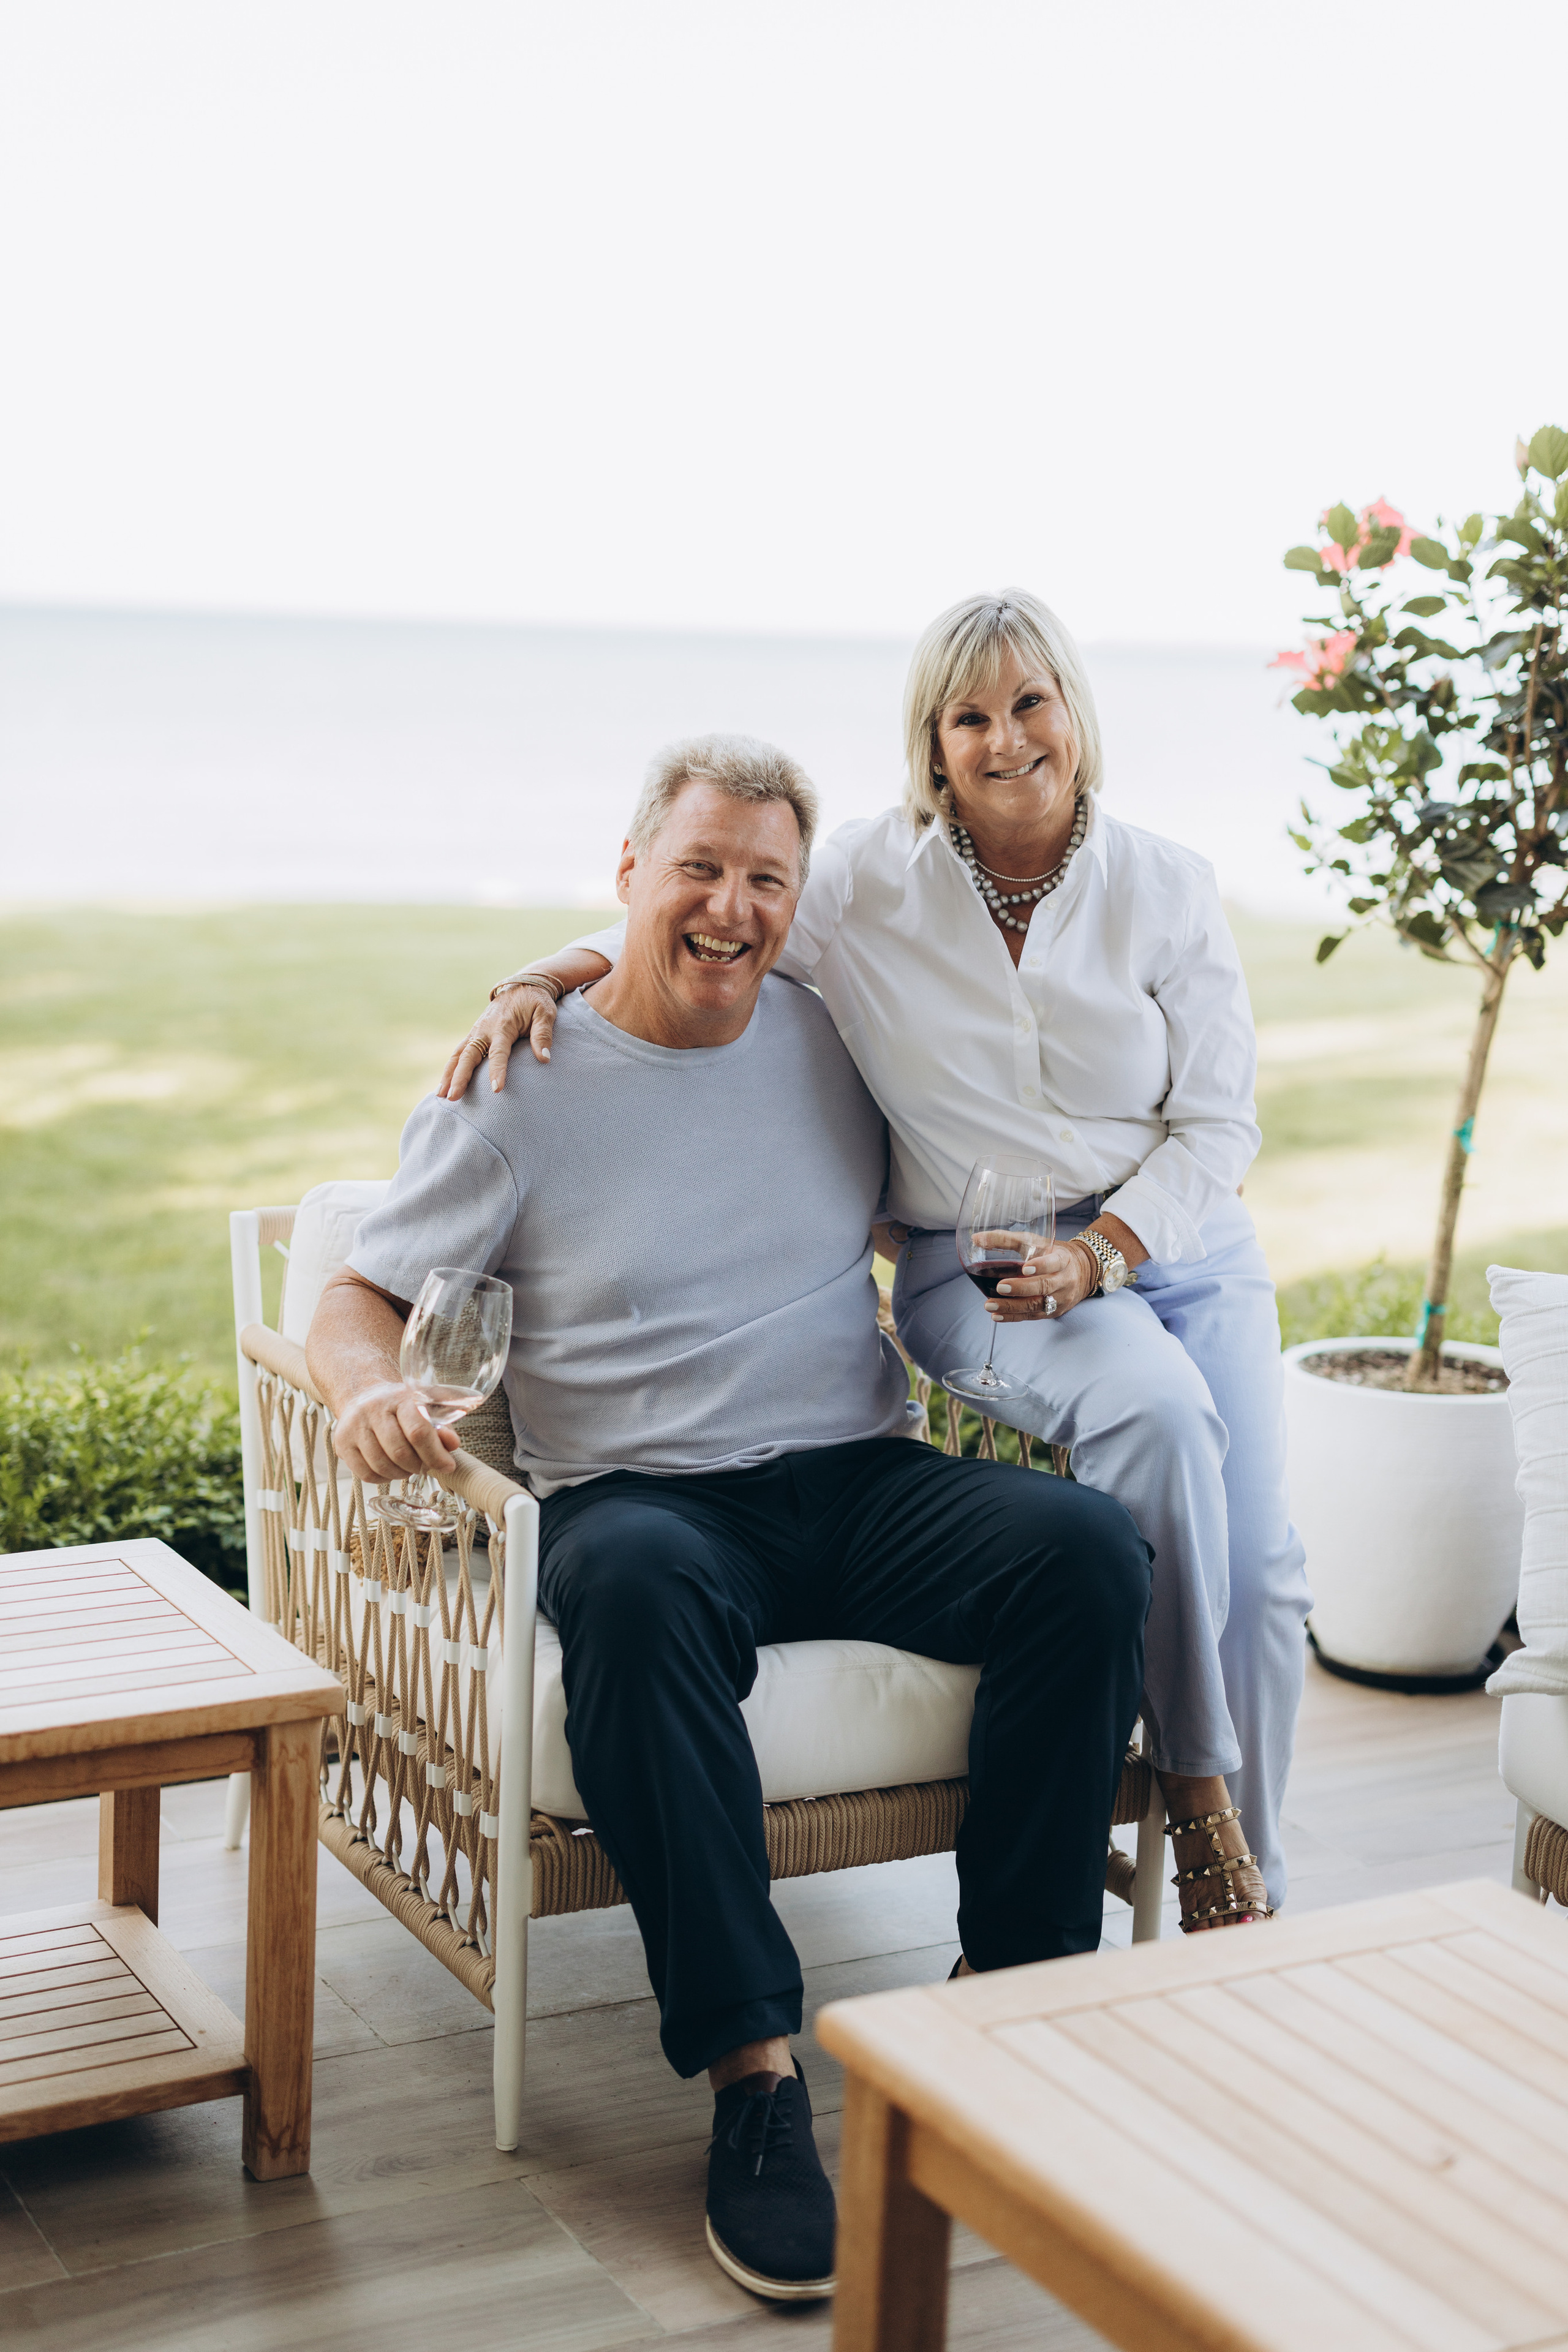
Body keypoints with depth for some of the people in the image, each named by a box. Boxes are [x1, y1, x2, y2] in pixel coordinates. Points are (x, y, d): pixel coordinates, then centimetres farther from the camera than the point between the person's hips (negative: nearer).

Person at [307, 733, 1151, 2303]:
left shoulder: (837, 1042, 12)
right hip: (644, 1496, -3)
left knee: (1087, 1550, -25)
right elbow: (356, 1303, 3)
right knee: (632, 1588, -39)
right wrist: (372, 1391, -21)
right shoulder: (520, 1087, 3)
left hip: (857, 1482, 3)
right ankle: (750, 2067, -33)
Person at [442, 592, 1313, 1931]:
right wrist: (544, 980, -15)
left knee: (1260, 1566, -16)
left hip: (1174, 1243, 2)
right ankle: (1193, 1784, -20)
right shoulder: (871, 881, -2)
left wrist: (1098, 1254, -14)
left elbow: (1219, 1125, 1)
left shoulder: (1166, 887, 1)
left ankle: (1254, 1899, 5)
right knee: (1158, 1408, -35)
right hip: (973, 1267, -2)